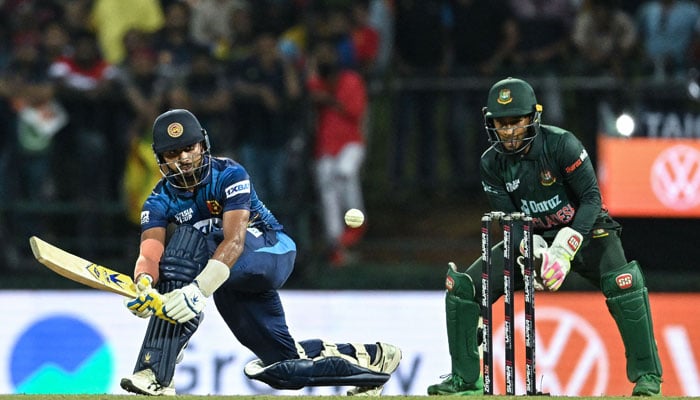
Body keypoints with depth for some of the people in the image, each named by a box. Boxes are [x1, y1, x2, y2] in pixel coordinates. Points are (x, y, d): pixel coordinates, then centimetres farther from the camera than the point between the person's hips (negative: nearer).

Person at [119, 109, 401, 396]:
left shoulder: (229, 175, -18)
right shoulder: (159, 203, -3)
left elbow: (234, 241, -33)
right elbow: (149, 253, -21)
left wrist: (198, 289, -48)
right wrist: (143, 285, -46)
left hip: (274, 252, -7)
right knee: (290, 363, 5)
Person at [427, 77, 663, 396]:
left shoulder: (561, 144, -22)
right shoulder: (492, 163, -9)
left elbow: (591, 198, -21)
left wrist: (565, 249, -32)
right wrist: (534, 254, -27)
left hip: (583, 229, -4)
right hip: (531, 237, 4)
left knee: (622, 282, -33)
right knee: (462, 286, -9)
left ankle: (647, 376, -22)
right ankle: (466, 379, 4)